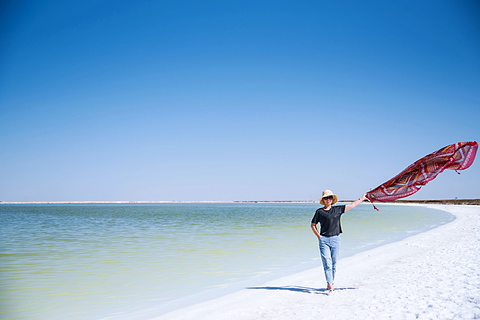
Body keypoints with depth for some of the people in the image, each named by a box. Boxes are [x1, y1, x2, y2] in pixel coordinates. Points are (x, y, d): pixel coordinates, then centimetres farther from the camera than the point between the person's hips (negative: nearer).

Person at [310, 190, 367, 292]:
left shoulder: (337, 209, 10)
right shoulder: (319, 212, 4)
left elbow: (351, 205, 19)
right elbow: (313, 225, 12)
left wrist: (362, 198, 24)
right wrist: (319, 236, 3)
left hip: (335, 239, 2)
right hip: (324, 240, -2)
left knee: (334, 263, 5)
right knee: (327, 263, -10)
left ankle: (331, 283, 16)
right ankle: (329, 284, -14)